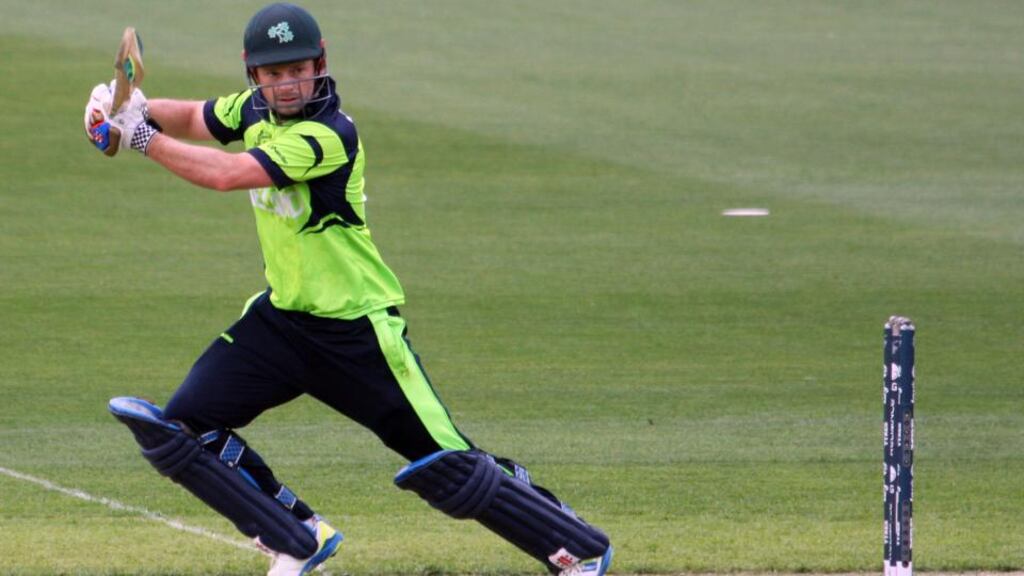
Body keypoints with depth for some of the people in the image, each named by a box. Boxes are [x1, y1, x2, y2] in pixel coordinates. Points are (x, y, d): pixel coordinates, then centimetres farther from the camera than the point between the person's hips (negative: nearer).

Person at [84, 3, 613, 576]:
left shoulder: (329, 136, -26)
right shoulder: (257, 109, -1)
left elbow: (224, 174, -33)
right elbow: (190, 118, 13)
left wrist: (144, 139, -23)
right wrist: (134, 109, -9)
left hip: (357, 331, -8)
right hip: (282, 317, 8)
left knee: (447, 469, -6)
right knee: (179, 431, -3)